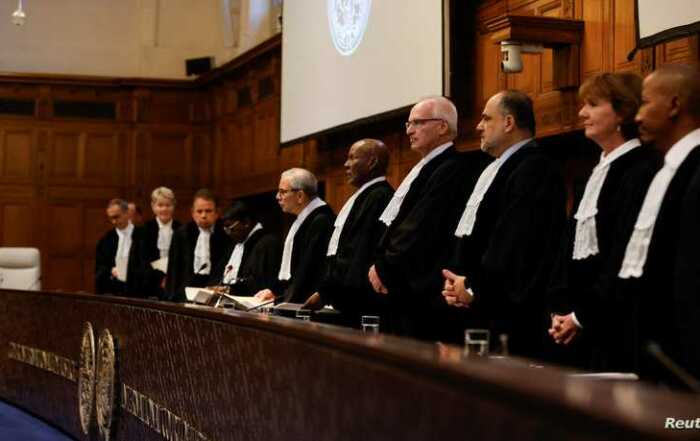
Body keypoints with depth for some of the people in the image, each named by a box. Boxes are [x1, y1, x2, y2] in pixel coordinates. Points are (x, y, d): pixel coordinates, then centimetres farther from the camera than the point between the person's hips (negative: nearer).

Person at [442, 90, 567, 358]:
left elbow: (519, 243, -19)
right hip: (481, 311, 9)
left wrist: (474, 289, -14)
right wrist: (458, 282, 6)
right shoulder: (496, 170, 20)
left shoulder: (533, 169, -11)